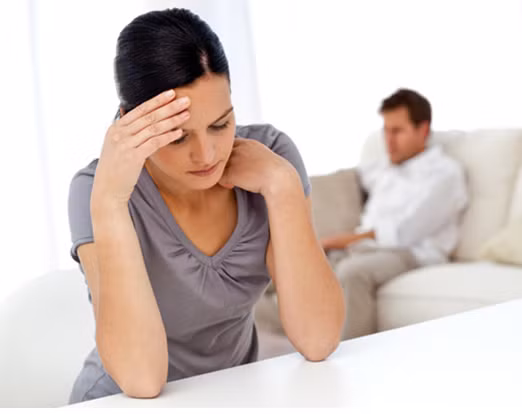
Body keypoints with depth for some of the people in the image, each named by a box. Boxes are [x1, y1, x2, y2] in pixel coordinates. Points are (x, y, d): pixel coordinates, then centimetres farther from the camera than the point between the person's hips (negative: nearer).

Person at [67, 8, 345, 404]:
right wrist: (108, 201, -33)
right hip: (125, 405, -1)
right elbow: (142, 378, -27)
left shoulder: (270, 153, -12)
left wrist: (283, 185, -24)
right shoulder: (95, 189, -18)